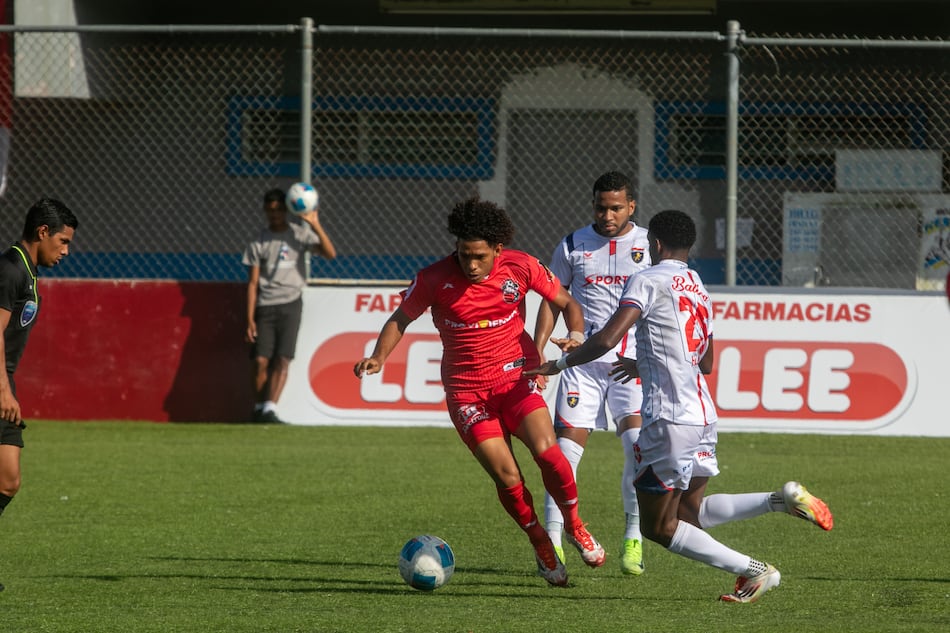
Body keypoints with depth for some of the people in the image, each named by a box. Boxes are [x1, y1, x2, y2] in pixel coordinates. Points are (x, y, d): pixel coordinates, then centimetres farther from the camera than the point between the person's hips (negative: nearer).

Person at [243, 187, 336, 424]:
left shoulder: (299, 233, 6)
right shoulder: (259, 242, 7)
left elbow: (330, 253, -7)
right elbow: (253, 283, 6)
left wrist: (315, 225, -19)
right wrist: (250, 319, -1)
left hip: (290, 304, -1)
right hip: (265, 306, 1)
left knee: (283, 358, -12)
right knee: (260, 360, -8)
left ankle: (270, 410, -15)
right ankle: (258, 407, 7)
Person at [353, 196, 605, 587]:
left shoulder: (521, 268, -6)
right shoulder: (434, 279, -9)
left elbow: (566, 303, 7)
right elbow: (401, 319, 5)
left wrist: (577, 338, -13)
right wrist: (379, 358, -12)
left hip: (515, 376, 0)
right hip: (466, 389, 0)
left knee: (545, 450, -22)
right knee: (506, 476, -11)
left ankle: (574, 526, 4)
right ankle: (542, 547, 12)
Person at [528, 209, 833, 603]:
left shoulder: (648, 281, -7)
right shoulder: (699, 290, 18)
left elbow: (606, 340, -18)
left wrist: (561, 364, -1)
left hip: (669, 419, -8)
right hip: (703, 414, 8)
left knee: (658, 526, 1)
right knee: (690, 511, 19)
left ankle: (753, 571, -8)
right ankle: (782, 499, 2)